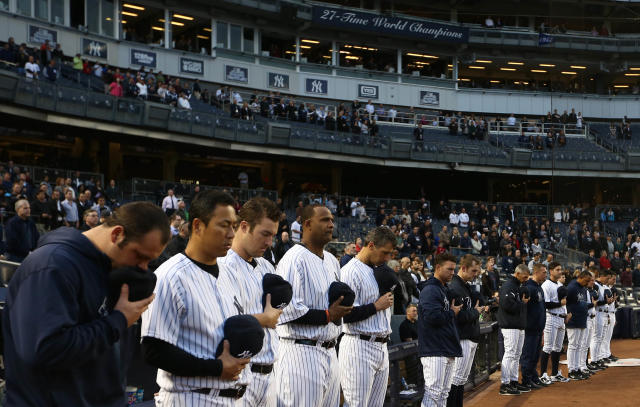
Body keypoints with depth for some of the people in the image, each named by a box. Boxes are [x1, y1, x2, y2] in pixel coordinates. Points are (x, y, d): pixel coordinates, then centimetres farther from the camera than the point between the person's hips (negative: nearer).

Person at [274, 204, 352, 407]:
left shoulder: (331, 260, 17)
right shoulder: (295, 259, -13)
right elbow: (286, 310, -22)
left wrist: (340, 309, 8)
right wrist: (327, 315, -14)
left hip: (329, 351, 9)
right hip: (302, 352, -9)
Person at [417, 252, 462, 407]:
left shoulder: (443, 289, 20)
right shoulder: (430, 290, -12)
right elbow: (432, 316, -25)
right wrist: (452, 313, -11)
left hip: (447, 351, 10)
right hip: (434, 351, -10)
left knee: (444, 393, 12)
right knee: (433, 392, -12)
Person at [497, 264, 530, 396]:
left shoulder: (518, 285, 18)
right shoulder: (508, 285, -15)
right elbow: (507, 304, -25)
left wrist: (523, 301, 1)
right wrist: (522, 303, -12)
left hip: (519, 325, 10)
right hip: (510, 326, -10)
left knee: (517, 355, 14)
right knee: (510, 354, -9)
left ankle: (514, 381, 22)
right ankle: (504, 385, -7)